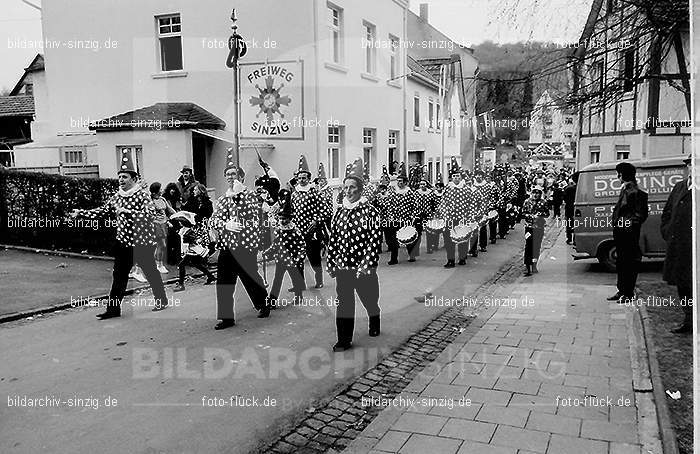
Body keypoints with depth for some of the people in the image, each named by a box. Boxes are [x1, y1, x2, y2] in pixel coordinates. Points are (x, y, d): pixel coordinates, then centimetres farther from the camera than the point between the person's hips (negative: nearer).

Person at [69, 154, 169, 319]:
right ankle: (113, 308, 10)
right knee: (118, 275, 4)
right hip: (123, 242, 6)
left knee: (151, 273, 8)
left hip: (143, 243, -5)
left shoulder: (142, 196, -13)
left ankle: (161, 300, 27)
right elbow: (102, 211, 17)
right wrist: (81, 213, 11)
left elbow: (150, 213, -29)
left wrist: (127, 211, -36)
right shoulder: (116, 197, 7)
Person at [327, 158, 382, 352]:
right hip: (342, 266, 3)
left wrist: (367, 265, -17)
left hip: (363, 267, -3)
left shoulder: (370, 211, -9)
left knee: (369, 299, 15)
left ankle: (374, 323, 45)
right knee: (344, 302, 1)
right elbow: (333, 239, 10)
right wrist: (331, 263, 7)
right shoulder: (339, 211, 6)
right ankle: (344, 341, 8)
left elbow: (375, 240, -12)